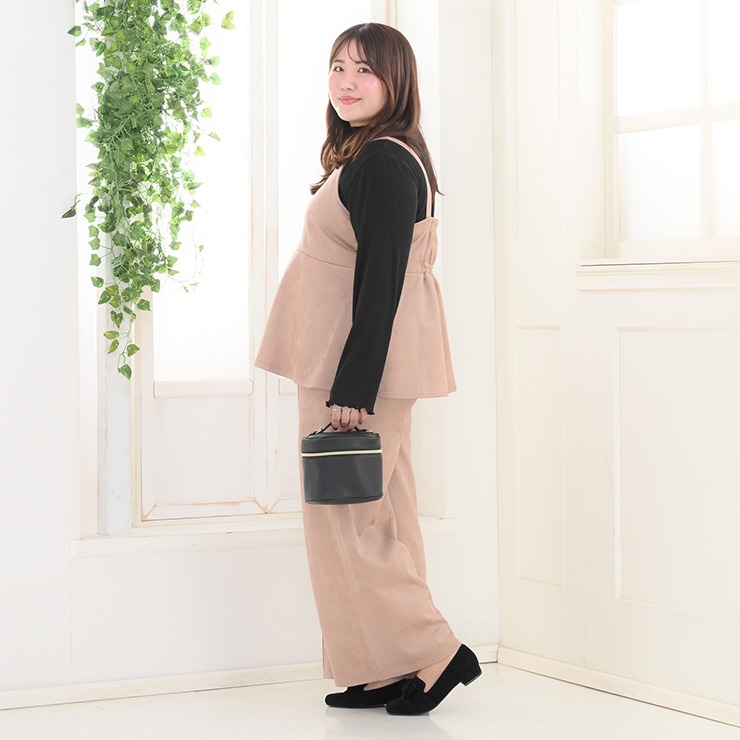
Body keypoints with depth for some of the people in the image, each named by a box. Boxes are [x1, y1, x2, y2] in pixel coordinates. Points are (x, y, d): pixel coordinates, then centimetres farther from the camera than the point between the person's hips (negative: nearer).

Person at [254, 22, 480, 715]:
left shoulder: (382, 162, -16)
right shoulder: (365, 156, 16)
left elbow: (380, 284, -21)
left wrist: (352, 389, -23)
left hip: (361, 369, -10)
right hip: (357, 369, 10)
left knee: (345, 514, -4)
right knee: (376, 515, 11)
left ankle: (434, 653, 1)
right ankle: (388, 672, 17)